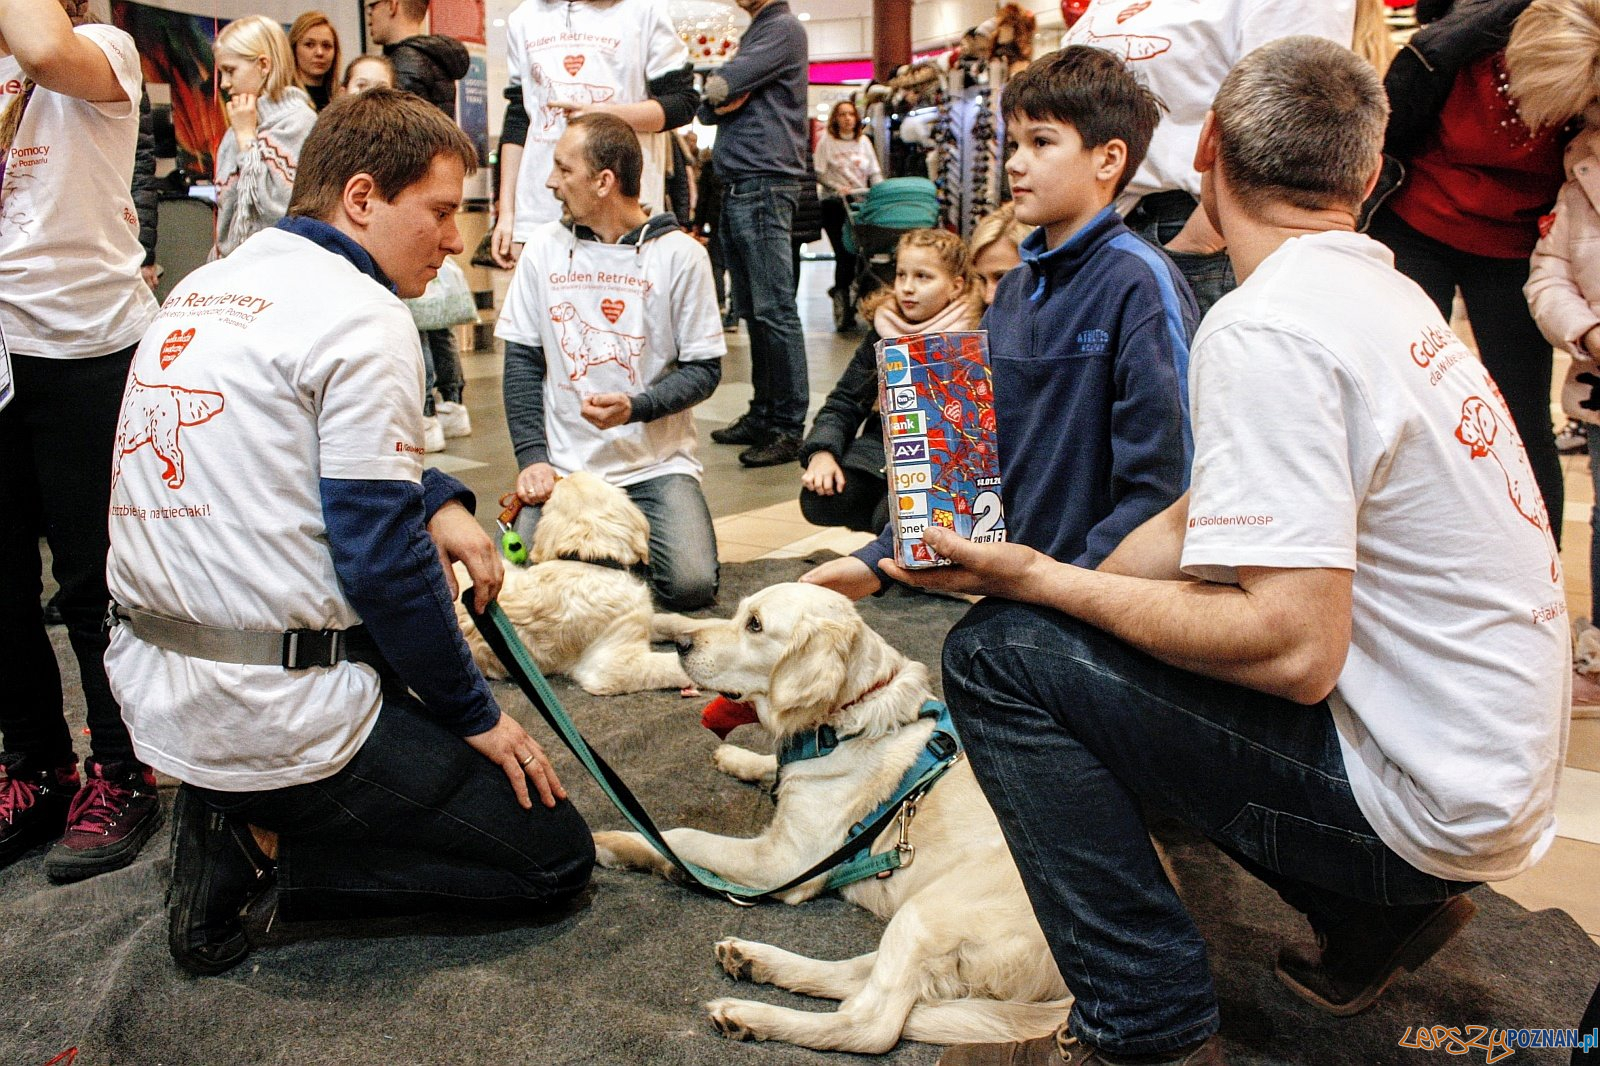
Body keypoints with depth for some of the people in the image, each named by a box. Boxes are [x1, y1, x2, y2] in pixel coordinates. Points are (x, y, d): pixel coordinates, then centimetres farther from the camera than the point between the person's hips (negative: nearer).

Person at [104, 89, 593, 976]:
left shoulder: (201, 290, 11)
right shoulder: (360, 319, -16)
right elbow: (382, 557, -18)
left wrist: (440, 501, 5)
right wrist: (478, 715, -6)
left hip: (148, 686, 9)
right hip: (271, 713, -9)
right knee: (556, 857, 3)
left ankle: (235, 813, 14)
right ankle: (256, 846, -3)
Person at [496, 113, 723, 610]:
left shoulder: (680, 253, -3)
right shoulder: (544, 247, 5)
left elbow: (704, 368, -2)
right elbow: (522, 360, 6)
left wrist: (635, 407, -20)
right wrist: (532, 457, -5)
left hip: (657, 464, -2)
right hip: (564, 468, 2)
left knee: (691, 585, -20)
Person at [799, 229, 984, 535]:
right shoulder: (883, 333, 10)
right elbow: (843, 404, 11)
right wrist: (821, 453, -10)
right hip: (881, 444, 5)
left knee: (892, 518, -34)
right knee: (818, 501, -21)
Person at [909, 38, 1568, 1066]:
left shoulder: (1265, 327, -22)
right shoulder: (1379, 287, 8)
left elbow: (1295, 649, -27)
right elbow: (1198, 521, 11)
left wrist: (1040, 581, -19)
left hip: (1432, 803, -9)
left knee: (999, 653, -14)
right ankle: (1373, 913, 21)